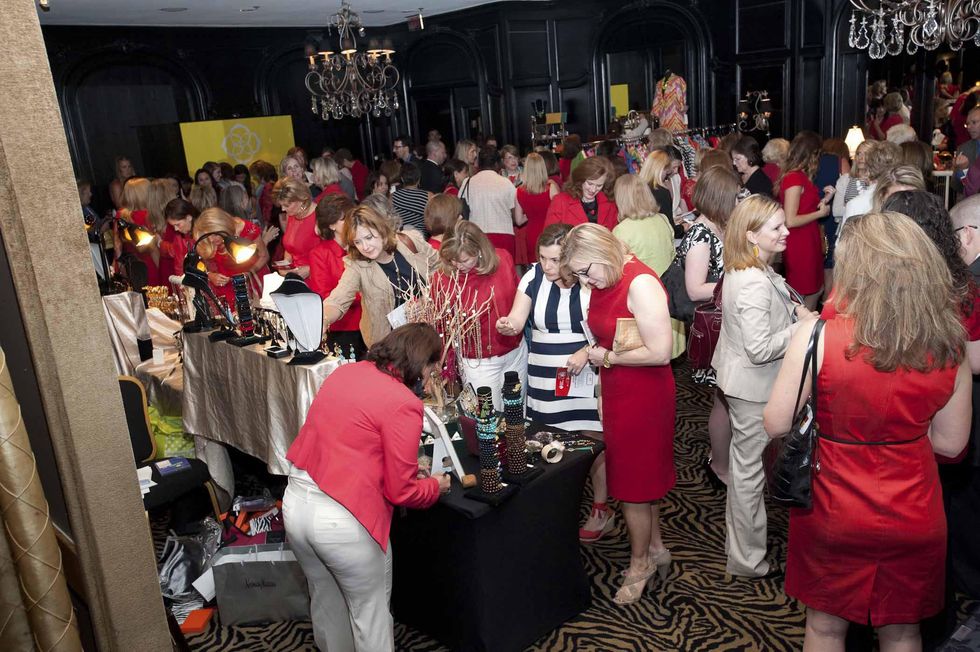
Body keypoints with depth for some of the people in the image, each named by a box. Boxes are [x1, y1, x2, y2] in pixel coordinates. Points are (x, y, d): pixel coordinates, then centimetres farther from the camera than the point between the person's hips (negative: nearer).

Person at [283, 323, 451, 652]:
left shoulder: (344, 372, 6)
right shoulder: (403, 403, -16)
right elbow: (400, 492, -11)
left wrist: (403, 462, 23)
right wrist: (436, 485, 8)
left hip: (295, 503, 7)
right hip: (342, 520, -7)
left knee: (325, 599, 29)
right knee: (370, 609, 18)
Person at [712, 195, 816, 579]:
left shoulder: (741, 270, 1)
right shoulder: (755, 283, -30)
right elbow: (760, 349, -31)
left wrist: (794, 309, 3)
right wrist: (802, 327, -21)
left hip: (737, 377, 10)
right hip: (753, 386, -10)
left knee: (743, 461, 25)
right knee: (750, 469, 4)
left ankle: (738, 541, 45)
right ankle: (747, 560, 21)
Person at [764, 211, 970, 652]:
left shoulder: (817, 337, -22)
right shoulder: (948, 347, -9)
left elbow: (776, 424, -15)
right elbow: (951, 442, 0)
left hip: (833, 514, -3)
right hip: (914, 518, 3)